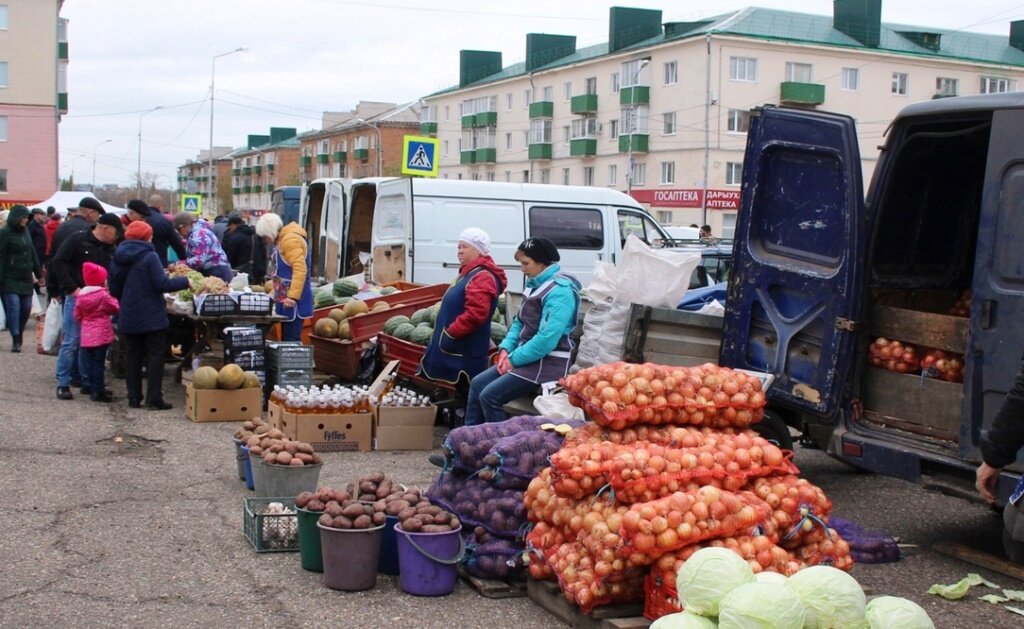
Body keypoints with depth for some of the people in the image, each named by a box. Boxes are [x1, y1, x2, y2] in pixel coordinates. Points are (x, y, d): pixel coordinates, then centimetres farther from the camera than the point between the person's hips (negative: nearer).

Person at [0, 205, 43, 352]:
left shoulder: (25, 231, 11)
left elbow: (32, 253, 17)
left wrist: (38, 273, 18)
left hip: (26, 277, 6)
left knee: (26, 307, 5)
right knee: (13, 306, -10)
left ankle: (19, 334, 22)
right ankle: (16, 340, -7)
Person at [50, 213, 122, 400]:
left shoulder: (109, 248, 11)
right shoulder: (78, 240, -6)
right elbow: (58, 263, -10)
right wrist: (72, 288, -14)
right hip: (77, 297, -6)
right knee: (71, 342, -4)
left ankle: (88, 382, 15)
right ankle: (63, 383, 4)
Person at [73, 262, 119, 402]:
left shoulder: (81, 295, 6)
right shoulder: (104, 295, -11)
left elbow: (77, 315, 9)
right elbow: (115, 308, -5)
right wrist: (113, 298, 10)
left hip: (86, 334, 6)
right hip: (101, 334, -5)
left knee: (89, 362, 10)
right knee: (99, 362, -5)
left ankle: (94, 388, 17)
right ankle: (98, 391, -5)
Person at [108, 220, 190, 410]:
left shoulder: (117, 259, 6)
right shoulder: (149, 257, -12)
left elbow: (114, 289, 11)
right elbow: (162, 284, -17)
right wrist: (185, 281, -6)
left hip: (128, 318, 5)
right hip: (152, 317, -5)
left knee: (132, 357, 12)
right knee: (155, 356, 1)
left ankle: (134, 398, 14)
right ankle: (154, 399, -2)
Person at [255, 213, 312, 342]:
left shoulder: (290, 239, -13)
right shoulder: (281, 241, 18)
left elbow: (300, 270, -22)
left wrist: (293, 297, -27)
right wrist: (276, 294, 22)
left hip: (293, 301, -10)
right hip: (286, 298, 10)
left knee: (291, 339, -11)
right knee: (287, 338, 10)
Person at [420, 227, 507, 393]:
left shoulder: (482, 277, -19)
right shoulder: (470, 272, 17)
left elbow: (475, 314, -31)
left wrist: (450, 333, -24)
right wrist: (448, 333, 23)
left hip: (466, 352, -11)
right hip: (459, 347, 11)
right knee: (460, 389, 16)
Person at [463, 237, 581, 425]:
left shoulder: (560, 290, -19)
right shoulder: (536, 284, 11)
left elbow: (547, 338, -27)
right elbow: (519, 322, 19)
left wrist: (514, 359, -17)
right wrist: (506, 349, 1)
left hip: (548, 362, -10)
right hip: (525, 357, 10)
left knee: (489, 396, -16)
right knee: (477, 384, 8)